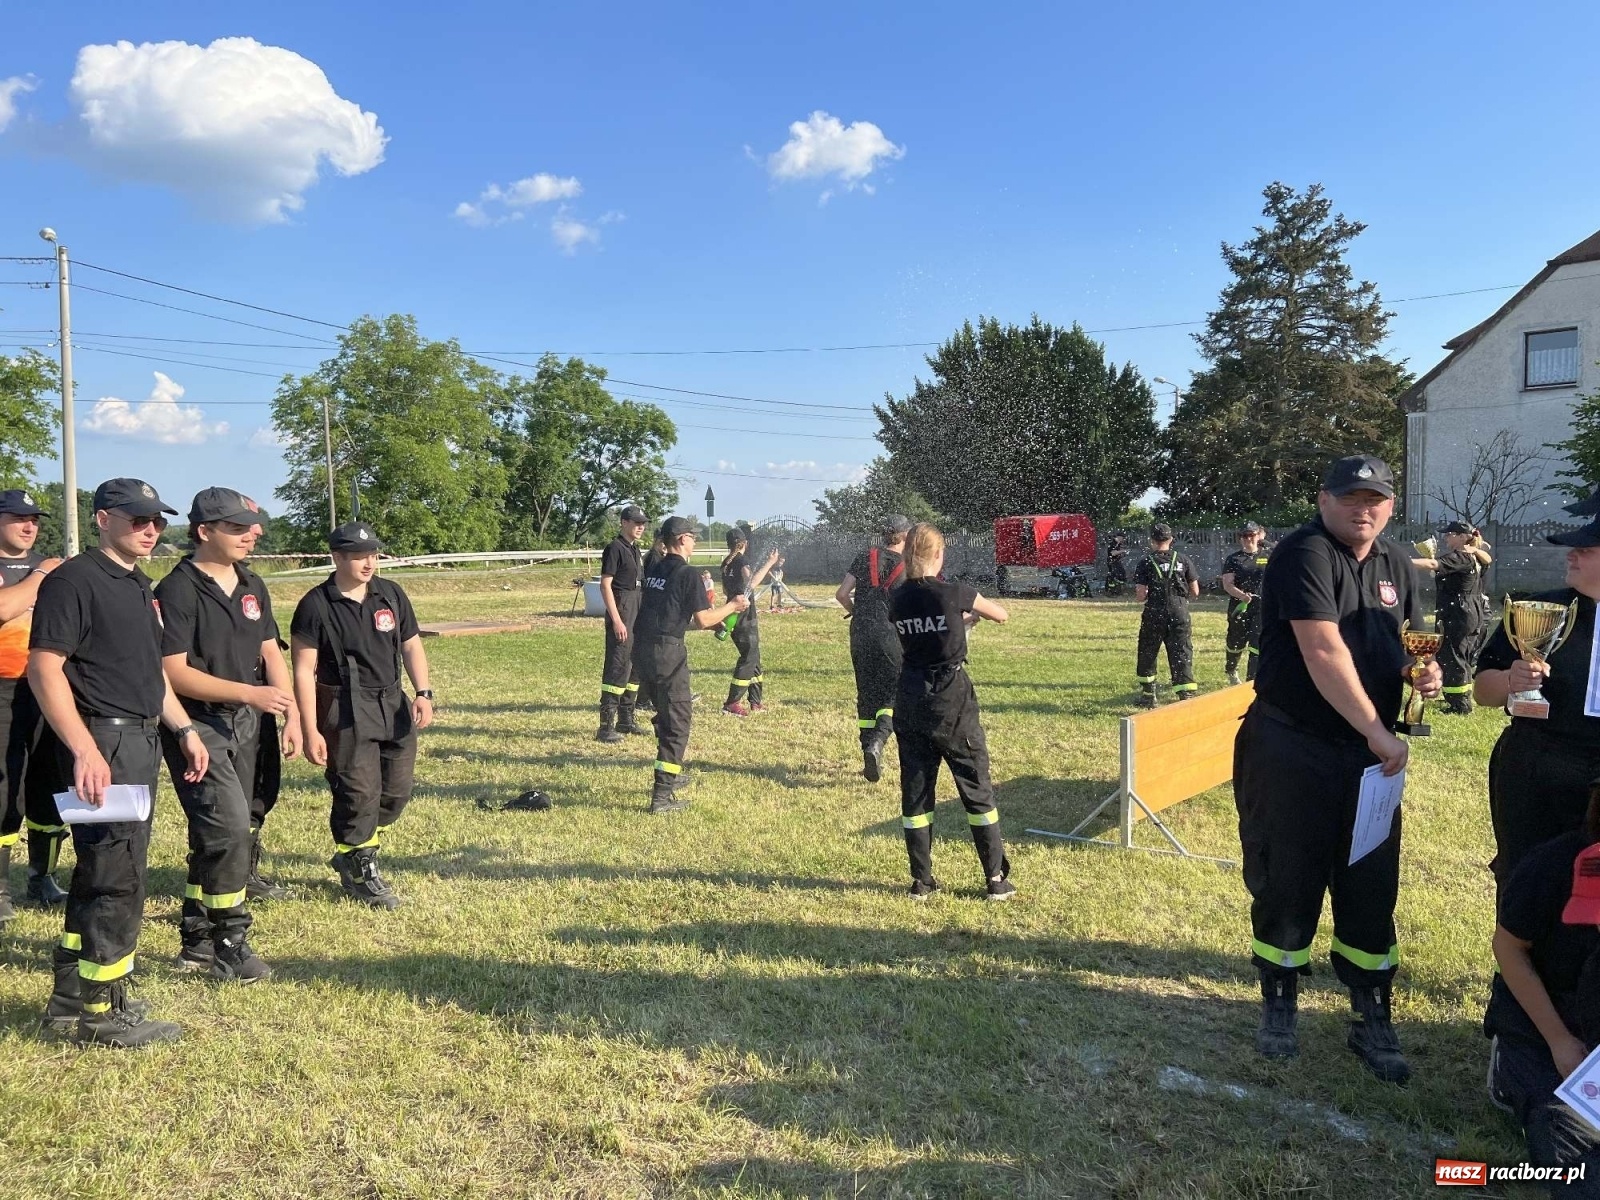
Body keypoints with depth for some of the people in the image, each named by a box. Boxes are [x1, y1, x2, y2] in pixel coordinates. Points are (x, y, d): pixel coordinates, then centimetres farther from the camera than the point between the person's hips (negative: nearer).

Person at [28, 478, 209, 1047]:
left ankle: (70, 1004, 27)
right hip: (104, 744, -9)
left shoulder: (139, 587, 16)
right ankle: (101, 1011, 9)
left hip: (143, 742, 10)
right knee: (118, 879, -4)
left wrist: (184, 729, 19)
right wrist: (84, 750, -25)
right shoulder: (74, 580, -12)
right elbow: (44, 668, -19)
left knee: (99, 874, 16)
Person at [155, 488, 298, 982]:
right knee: (229, 827, -13)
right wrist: (251, 693, -23)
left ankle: (197, 940, 27)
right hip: (197, 725, -8)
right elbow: (173, 672, -18)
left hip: (244, 724, 8)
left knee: (217, 836, 14)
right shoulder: (178, 590, -13)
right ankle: (229, 945, 0)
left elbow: (271, 652, 13)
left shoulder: (252, 585, 10)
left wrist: (292, 715, 4)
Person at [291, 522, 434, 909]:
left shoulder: (391, 594, 5)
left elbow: (411, 646, 12)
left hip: (393, 704, 6)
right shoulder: (316, 605, -9)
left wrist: (423, 694, -2)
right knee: (359, 793, -4)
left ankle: (350, 856, 32)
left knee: (397, 791, 9)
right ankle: (360, 875, 16)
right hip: (345, 711, -5)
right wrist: (310, 731, -13)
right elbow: (304, 670, -10)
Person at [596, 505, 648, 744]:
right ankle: (606, 726, -9)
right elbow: (605, 585, -16)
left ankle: (625, 720, 25)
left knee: (635, 667, 14)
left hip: (637, 611, 10)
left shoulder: (634, 549, 16)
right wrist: (616, 620, -22)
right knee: (618, 668, -11)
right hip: (621, 610, -10)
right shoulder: (615, 548, -11)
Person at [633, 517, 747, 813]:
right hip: (668, 651, -8)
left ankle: (669, 776, 38)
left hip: (644, 649, 8)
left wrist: (710, 625, 28)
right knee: (677, 721, -1)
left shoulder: (655, 572, 16)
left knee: (666, 714, 24)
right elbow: (703, 618, -10)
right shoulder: (688, 574, -9)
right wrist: (732, 606, 5)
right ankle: (663, 795, -3)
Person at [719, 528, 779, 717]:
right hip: (745, 617, -9)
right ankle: (732, 703, -9)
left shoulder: (726, 563, 11)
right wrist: (769, 563, -26)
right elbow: (751, 583, -28)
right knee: (749, 658, -6)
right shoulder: (742, 561, -13)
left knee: (753, 657, 15)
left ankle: (755, 702, 19)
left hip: (734, 616, 9)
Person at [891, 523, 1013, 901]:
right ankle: (996, 880, 12)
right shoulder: (954, 593, -11)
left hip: (911, 699, 4)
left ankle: (922, 880, 16)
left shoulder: (898, 600, 0)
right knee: (977, 789, 6)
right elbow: (1001, 615, 6)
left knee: (915, 791, 11)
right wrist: (972, 614, 26)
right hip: (952, 699, -4)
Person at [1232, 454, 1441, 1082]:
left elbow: (1408, 644, 22)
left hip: (1370, 754, 6)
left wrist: (1421, 672, -2)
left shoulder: (1396, 563, 11)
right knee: (1285, 884, 6)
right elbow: (1323, 651, -21)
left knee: (1372, 889, 10)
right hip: (1291, 753, -6)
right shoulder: (1304, 553, -13)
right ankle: (1279, 1007, 24)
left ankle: (1372, 1021, 24)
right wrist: (1378, 730, -17)